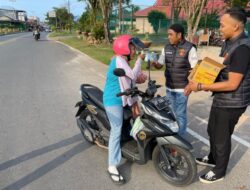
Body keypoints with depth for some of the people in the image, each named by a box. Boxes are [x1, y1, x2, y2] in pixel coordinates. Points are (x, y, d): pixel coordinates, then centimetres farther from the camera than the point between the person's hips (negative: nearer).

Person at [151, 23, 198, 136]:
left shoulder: (189, 48, -11)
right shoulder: (166, 48, 5)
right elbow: (159, 65, 8)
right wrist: (153, 62, -14)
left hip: (182, 88, -6)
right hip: (169, 87, 6)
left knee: (180, 114, 2)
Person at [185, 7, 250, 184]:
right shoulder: (229, 42, 6)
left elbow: (232, 84, -27)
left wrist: (201, 86, -26)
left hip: (231, 103, -9)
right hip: (220, 99, 9)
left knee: (222, 137, 7)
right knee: (212, 130, 24)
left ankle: (219, 172, 30)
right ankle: (213, 158, 47)